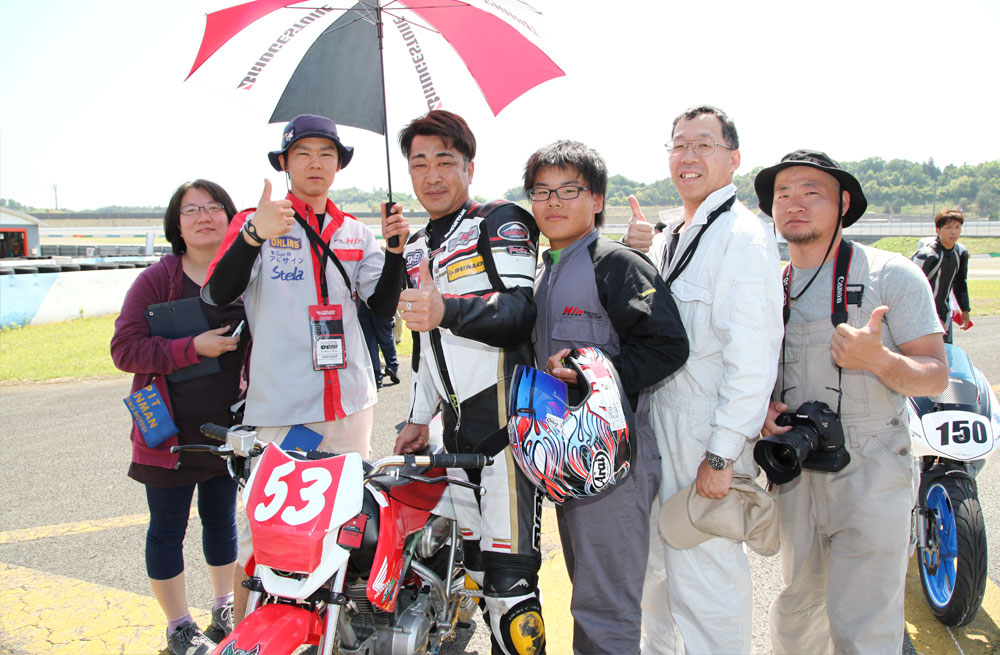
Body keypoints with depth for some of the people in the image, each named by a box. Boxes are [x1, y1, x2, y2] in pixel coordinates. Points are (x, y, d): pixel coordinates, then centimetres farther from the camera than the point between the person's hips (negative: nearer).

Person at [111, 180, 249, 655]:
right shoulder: (156, 280, -8)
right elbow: (124, 349, -13)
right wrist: (192, 348, -22)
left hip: (229, 428, 3)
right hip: (171, 432, -3)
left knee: (223, 519, 17)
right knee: (168, 528, 8)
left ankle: (226, 609, 35)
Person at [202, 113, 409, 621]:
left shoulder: (355, 232, 14)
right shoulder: (254, 221, -1)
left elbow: (383, 306, 8)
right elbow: (219, 294, -16)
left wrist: (395, 250, -8)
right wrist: (255, 235, -33)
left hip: (350, 403, 5)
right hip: (279, 408, -5)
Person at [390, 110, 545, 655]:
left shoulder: (500, 222, -2)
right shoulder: (416, 249, 21)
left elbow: (521, 309, -17)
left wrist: (448, 310, -32)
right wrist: (419, 416, 23)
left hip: (506, 419, -7)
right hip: (455, 427, 7)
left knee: (508, 575, -9)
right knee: (476, 565, 10)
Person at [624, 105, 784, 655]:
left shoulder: (743, 235, -15)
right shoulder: (670, 234, 13)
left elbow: (753, 356, -20)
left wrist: (722, 455, -22)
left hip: (707, 437, -9)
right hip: (655, 425, 9)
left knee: (704, 576, -1)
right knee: (655, 559, 23)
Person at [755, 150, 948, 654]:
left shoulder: (892, 275, -5)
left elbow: (936, 376, -8)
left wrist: (878, 359, -28)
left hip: (870, 477, -4)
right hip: (793, 475, 5)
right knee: (797, 612, 19)